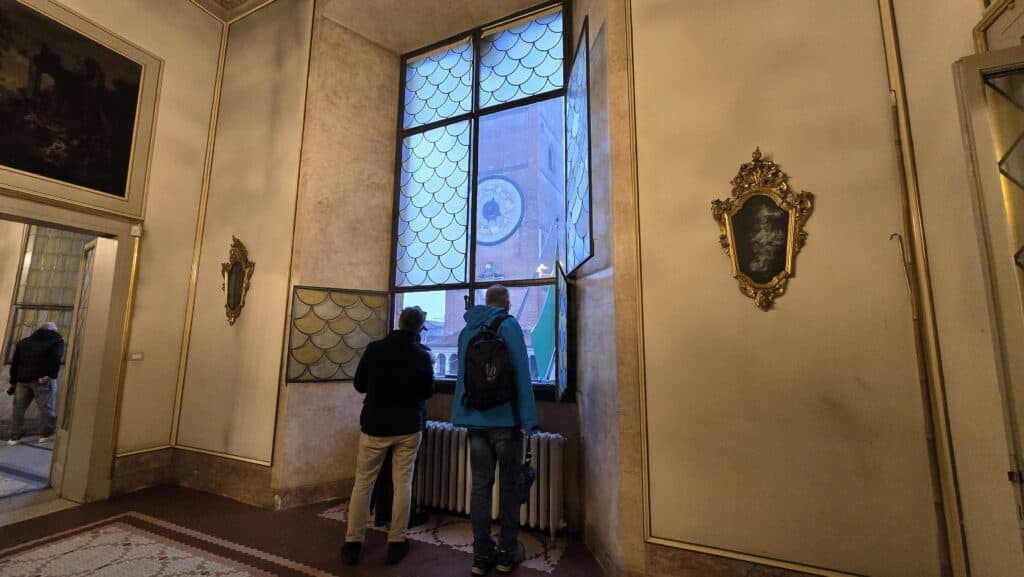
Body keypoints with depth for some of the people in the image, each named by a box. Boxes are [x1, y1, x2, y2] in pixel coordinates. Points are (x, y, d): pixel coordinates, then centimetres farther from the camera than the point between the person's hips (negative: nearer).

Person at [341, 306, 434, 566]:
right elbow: (428, 391, 3)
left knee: (363, 483, 14)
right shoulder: (421, 355, -10)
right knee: (403, 484, 11)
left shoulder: (374, 349, -8)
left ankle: (352, 543, 23)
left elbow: (359, 385, 4)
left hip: (374, 425, 1)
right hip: (408, 427, 0)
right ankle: (396, 542, 20)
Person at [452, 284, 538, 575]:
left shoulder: (466, 330, 9)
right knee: (508, 485, 10)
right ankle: (507, 553, 22)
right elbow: (521, 372, -13)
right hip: (506, 418, -4)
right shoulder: (508, 325, -7)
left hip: (474, 419, 5)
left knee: (480, 485, 11)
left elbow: (462, 374, 14)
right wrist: (527, 418, -10)